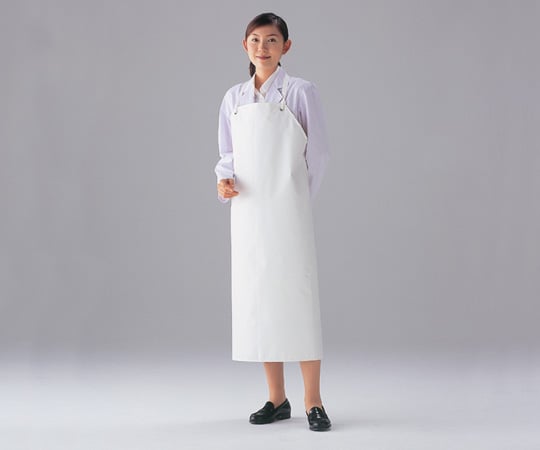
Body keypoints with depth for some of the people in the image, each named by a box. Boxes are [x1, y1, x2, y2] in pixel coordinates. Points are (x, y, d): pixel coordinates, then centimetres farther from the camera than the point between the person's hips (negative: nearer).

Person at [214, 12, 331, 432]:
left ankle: (313, 401, 4)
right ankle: (277, 400, 16)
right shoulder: (234, 98, 10)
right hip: (247, 212, 4)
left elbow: (318, 154, 1)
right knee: (256, 298, 6)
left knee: (298, 296, -4)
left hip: (288, 211, -4)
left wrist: (297, 204, -1)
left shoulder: (301, 92, -2)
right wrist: (226, 179, -3)